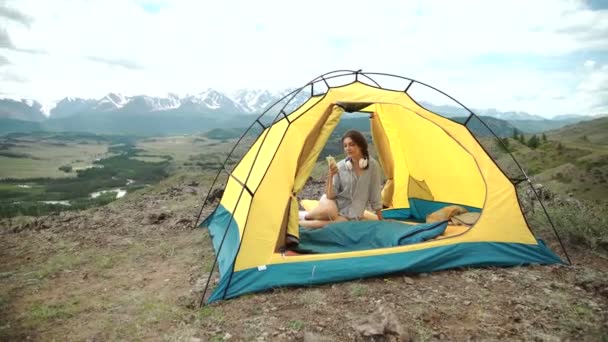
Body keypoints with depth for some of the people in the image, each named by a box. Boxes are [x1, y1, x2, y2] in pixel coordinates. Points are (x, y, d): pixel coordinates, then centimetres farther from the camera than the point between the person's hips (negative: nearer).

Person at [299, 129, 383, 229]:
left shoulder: (373, 165, -11)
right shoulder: (340, 166, -10)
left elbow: (375, 194, -3)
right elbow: (330, 195, -12)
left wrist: (380, 219, -1)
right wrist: (330, 176, -28)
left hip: (352, 214, 1)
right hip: (335, 202, -1)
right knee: (329, 211, -38)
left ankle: (300, 223, -15)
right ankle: (303, 217, -9)